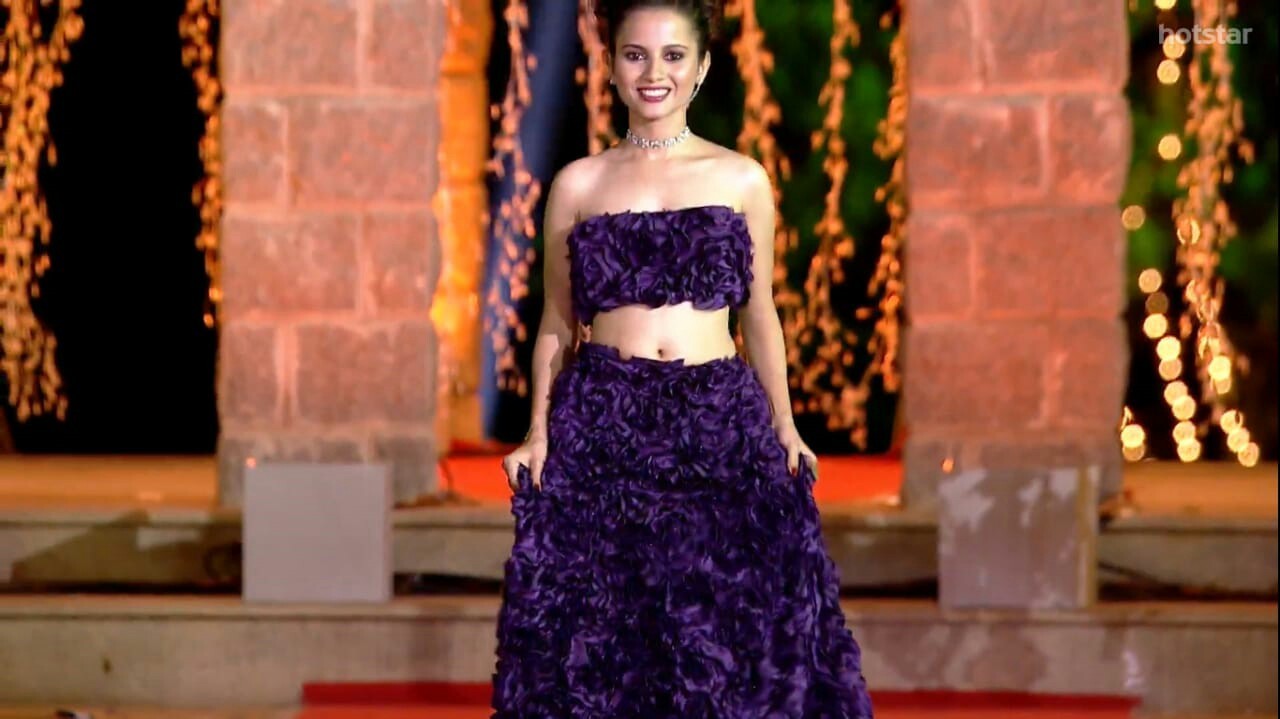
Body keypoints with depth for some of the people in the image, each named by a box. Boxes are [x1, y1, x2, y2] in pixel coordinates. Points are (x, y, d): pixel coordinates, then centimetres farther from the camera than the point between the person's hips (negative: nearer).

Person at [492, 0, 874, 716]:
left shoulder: (743, 180, 7)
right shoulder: (578, 185, 6)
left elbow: (760, 317, 12)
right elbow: (557, 325, 10)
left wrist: (785, 428, 6)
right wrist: (538, 434, 0)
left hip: (721, 428, 0)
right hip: (602, 427, 0)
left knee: (734, 633, -2)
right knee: (598, 636, 0)